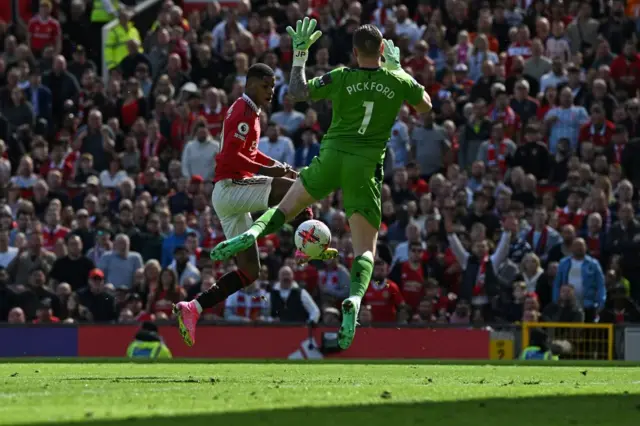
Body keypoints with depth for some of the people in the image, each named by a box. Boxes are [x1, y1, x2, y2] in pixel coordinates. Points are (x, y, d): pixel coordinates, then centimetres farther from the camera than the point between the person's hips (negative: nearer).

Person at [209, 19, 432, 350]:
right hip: (366, 165, 0)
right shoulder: (398, 83, 3)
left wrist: (300, 54, 15)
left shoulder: (341, 78, -1)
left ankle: (252, 233, -12)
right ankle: (354, 300, -25)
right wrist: (399, 68, 27)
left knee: (287, 206, 19)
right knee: (365, 249, 2)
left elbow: (298, 92, 5)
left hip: (332, 155, 0)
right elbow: (425, 106, 22)